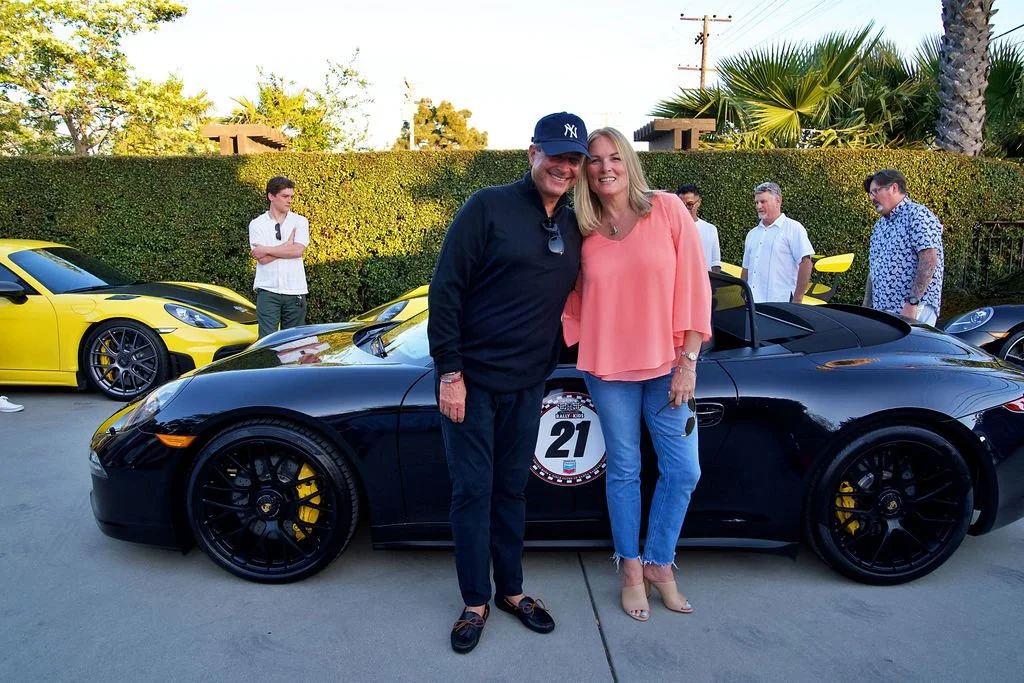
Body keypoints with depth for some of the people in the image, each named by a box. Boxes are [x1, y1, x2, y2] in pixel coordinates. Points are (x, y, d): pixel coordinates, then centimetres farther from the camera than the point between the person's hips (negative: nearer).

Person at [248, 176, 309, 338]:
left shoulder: (300, 221, 7)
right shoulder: (257, 224, 4)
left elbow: (298, 250, -11)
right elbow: (262, 259, -8)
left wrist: (266, 249, -8)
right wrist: (288, 244, -6)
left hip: (295, 290, 1)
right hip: (268, 290, -1)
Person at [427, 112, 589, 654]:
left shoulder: (573, 228, 8)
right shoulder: (489, 207, -10)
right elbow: (444, 290, -12)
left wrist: (553, 361, 10)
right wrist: (449, 371, -15)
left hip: (527, 385, 5)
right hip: (471, 380, -5)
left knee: (512, 489, 15)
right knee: (472, 491, 4)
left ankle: (511, 590, 31)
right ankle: (475, 603, 21)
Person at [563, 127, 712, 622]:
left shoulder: (667, 210, -4)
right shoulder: (582, 231, 2)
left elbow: (694, 285, -5)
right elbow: (573, 300, 8)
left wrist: (688, 361, -8)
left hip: (667, 365, 0)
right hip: (608, 368, 1)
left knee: (683, 470, 4)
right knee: (623, 469, 10)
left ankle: (658, 563, 27)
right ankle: (631, 569, 27)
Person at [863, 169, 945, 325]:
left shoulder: (918, 215, -5)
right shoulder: (879, 225, 20)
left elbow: (929, 261, -15)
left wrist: (912, 303, -21)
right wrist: (866, 307, 16)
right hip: (881, 310, 7)